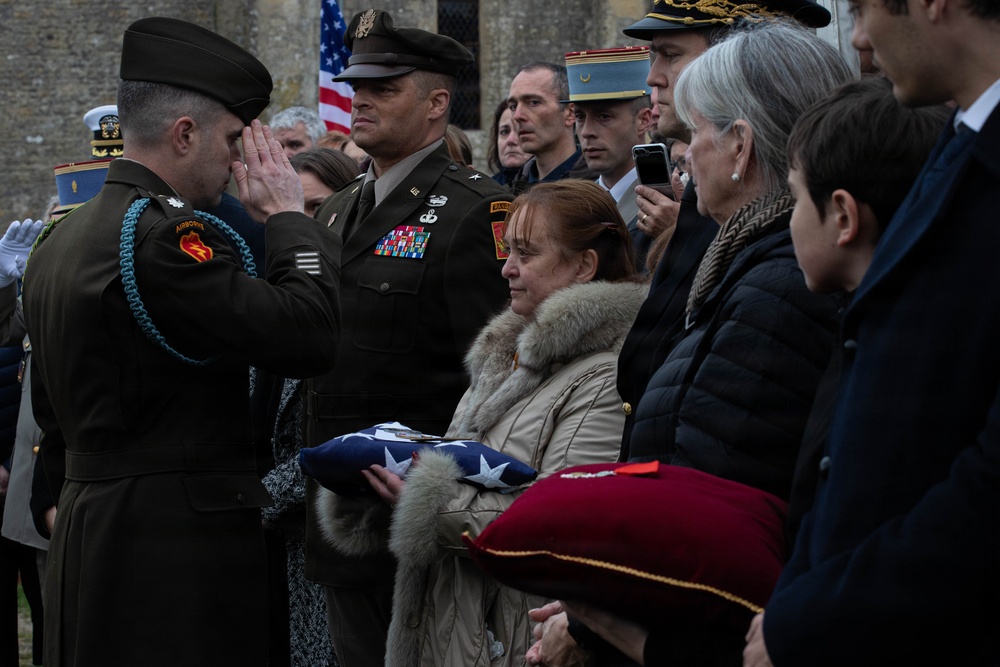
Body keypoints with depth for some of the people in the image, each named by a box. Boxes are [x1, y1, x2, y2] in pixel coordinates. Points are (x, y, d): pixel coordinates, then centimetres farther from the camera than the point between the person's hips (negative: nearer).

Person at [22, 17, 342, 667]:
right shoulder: (163, 235, -17)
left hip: (86, 530, 10)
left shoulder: (59, 240, 14)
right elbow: (307, 336, -21)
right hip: (183, 536, -10)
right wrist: (289, 217, -8)